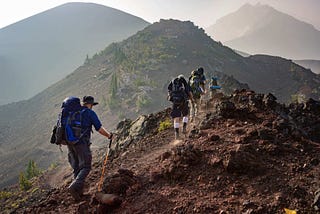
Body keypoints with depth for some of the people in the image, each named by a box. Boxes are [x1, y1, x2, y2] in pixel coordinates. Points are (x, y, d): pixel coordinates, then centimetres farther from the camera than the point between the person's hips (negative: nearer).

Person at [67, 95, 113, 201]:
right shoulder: (90, 113, -2)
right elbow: (99, 128, -3)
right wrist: (109, 135, 13)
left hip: (70, 142, 7)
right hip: (82, 143, -7)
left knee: (76, 167, 15)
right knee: (85, 167, -3)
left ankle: (79, 190, 17)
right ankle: (74, 187, -21)